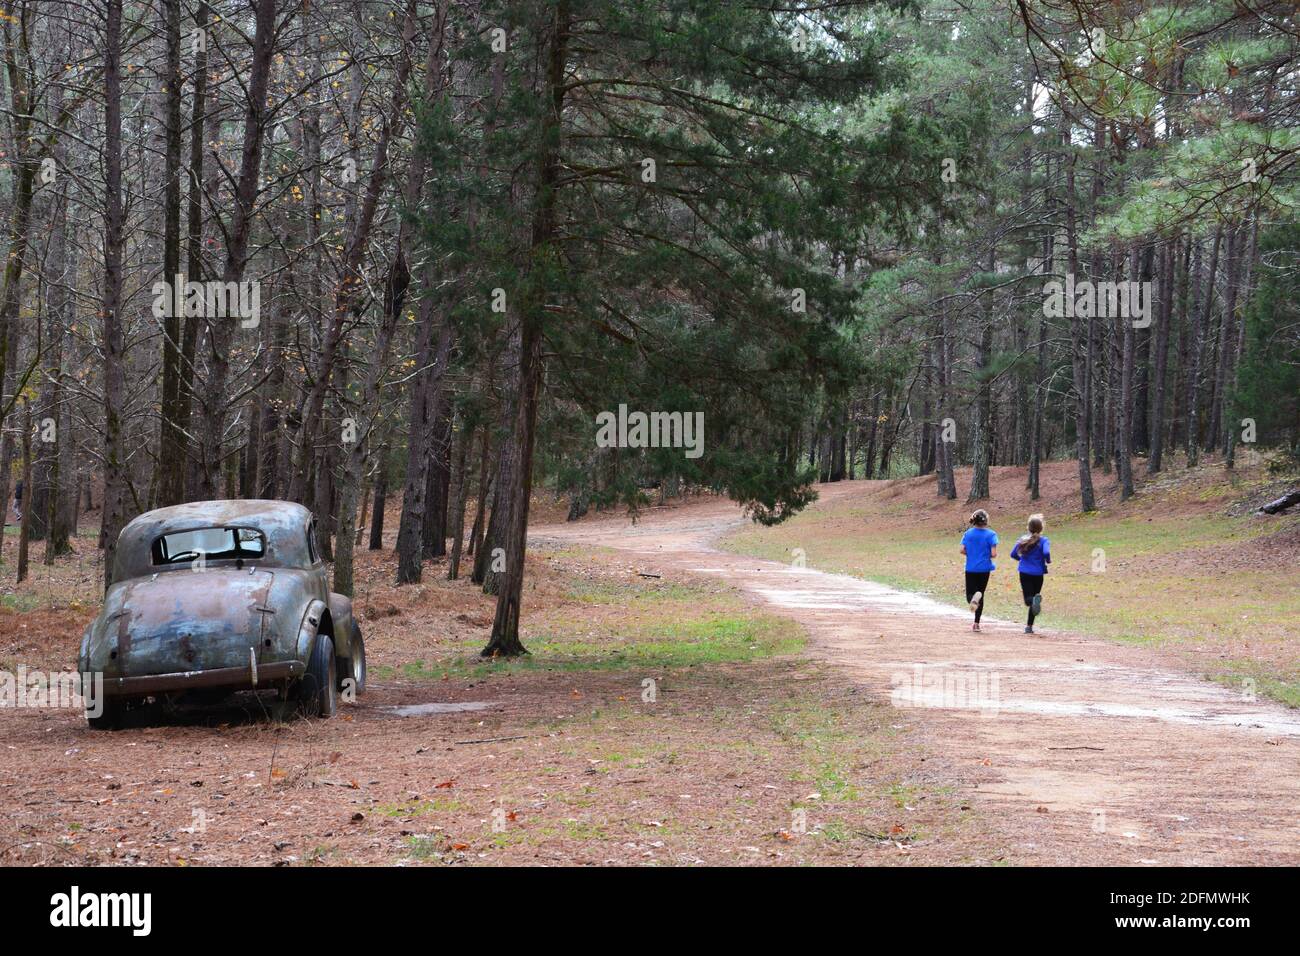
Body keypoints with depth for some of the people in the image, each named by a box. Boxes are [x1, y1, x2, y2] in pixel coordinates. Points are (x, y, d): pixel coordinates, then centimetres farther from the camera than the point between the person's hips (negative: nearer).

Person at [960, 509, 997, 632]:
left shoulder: (968, 533, 0)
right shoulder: (991, 534, -8)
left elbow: (962, 550, -5)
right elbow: (993, 553, -13)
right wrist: (987, 555, 9)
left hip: (970, 568, 1)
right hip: (984, 568, -1)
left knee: (970, 594, 6)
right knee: (981, 594, 13)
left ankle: (974, 597, -33)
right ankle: (976, 623, 9)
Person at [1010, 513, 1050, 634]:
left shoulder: (1023, 540, 4)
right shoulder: (1043, 540, -7)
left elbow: (1013, 554, 5)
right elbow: (1046, 552, -24)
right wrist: (1048, 561, -2)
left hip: (1024, 573, 1)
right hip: (1037, 573, -1)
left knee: (1028, 599, -3)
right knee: (1033, 600, 12)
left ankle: (1035, 599, -40)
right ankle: (1029, 626, 12)